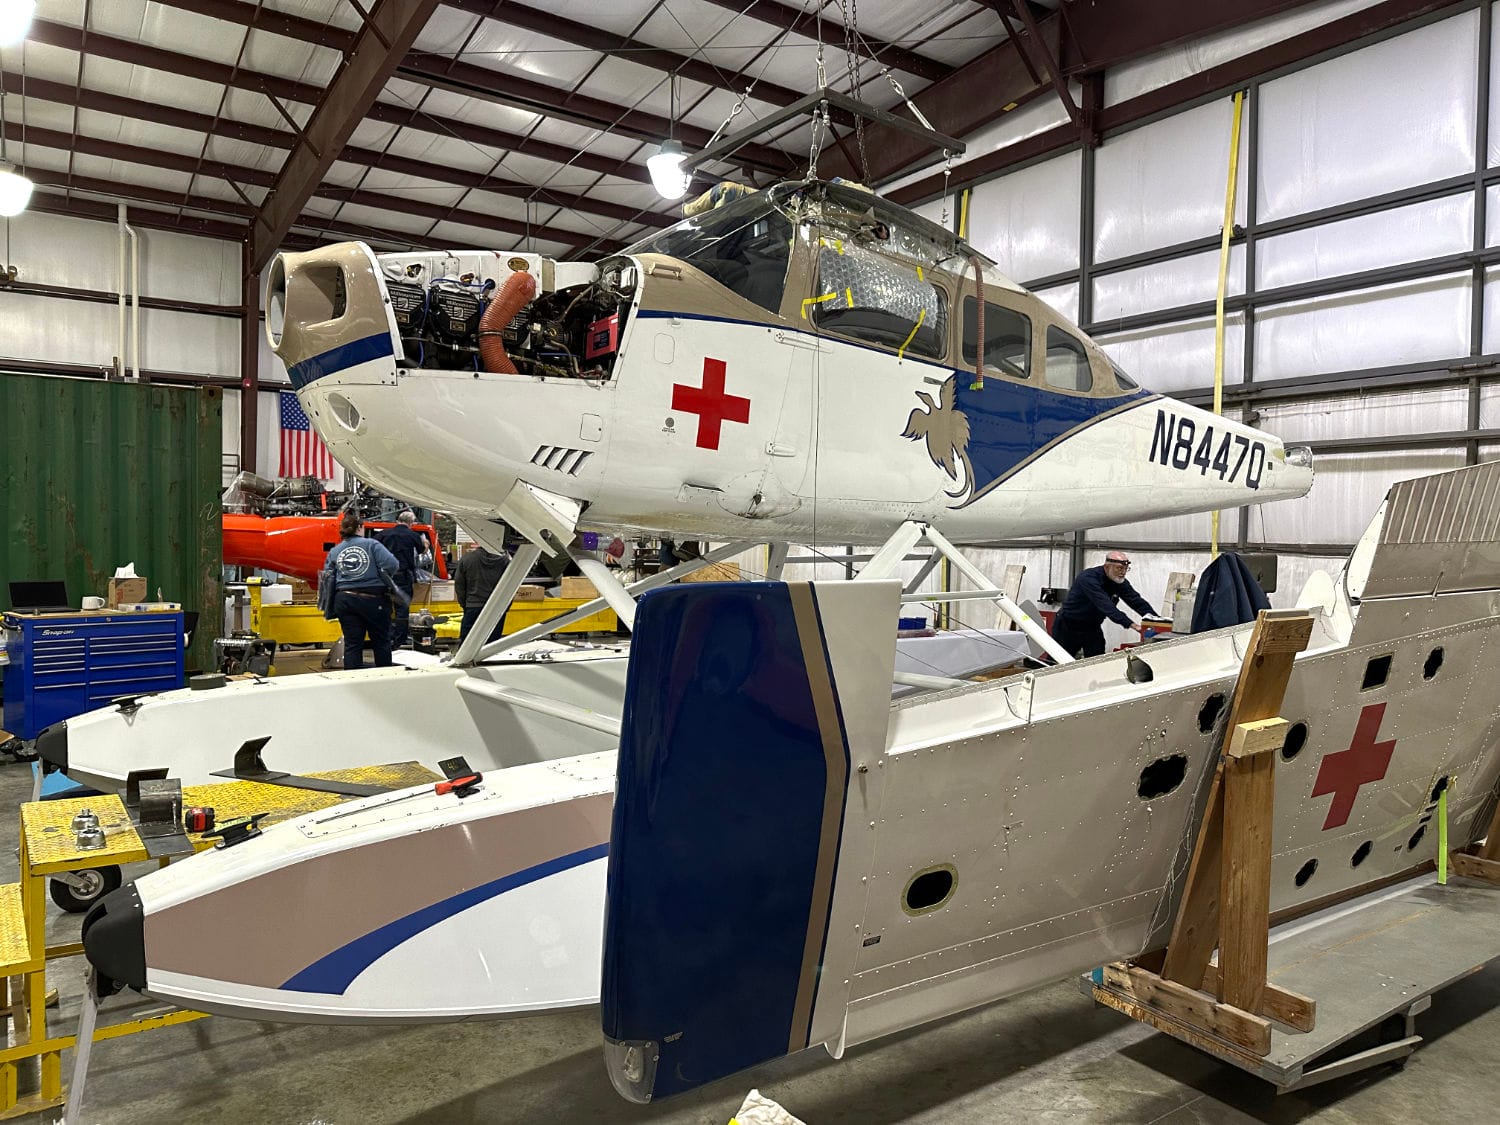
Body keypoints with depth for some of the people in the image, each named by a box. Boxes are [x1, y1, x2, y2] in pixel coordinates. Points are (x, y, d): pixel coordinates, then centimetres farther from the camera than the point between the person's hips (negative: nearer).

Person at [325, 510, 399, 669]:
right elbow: (391, 565, -15)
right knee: (381, 642, 10)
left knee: (352, 644, 8)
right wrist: (383, 580, 4)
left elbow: (327, 577, 7)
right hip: (373, 600, -3)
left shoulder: (334, 551, 8)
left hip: (344, 600, 3)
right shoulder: (371, 544, -3)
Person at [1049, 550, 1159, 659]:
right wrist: (1129, 624, -45)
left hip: (1092, 628, 6)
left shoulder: (1120, 582, -4)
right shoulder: (1088, 578, -28)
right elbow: (1105, 605, -38)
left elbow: (1137, 601, -6)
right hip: (1068, 627, -6)